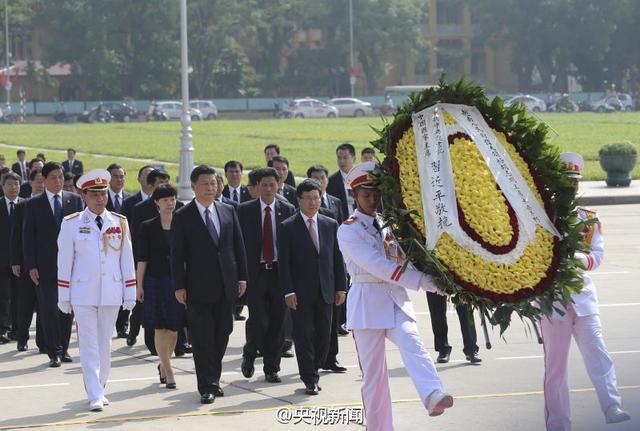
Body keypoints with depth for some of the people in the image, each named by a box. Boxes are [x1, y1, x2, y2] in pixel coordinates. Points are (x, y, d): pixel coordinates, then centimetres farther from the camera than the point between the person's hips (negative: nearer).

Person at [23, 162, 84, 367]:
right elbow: (28, 236, 1)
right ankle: (54, 352, 0)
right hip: (46, 265, -2)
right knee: (49, 309, -4)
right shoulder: (34, 204, 2)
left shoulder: (75, 200, 7)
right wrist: (31, 266, -6)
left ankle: (63, 348, 18)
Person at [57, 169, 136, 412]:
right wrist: (64, 297, -2)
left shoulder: (120, 223, 5)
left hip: (111, 294, 2)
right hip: (83, 294, -2)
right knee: (89, 346, -5)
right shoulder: (71, 224, -1)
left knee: (105, 344, 9)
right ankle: (95, 396, -6)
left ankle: (99, 389, 23)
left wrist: (130, 293, 5)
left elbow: (127, 259, 7)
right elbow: (64, 262, 0)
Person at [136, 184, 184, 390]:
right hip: (155, 281, -2)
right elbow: (142, 258, -1)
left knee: (173, 328, 7)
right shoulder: (148, 227, 0)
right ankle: (168, 372, -2)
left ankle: (163, 365, 27)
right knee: (160, 328, -4)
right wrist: (139, 286, -4)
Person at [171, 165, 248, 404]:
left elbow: (238, 246, 12)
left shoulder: (228, 211, 9)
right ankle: (208, 386, 1)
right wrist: (179, 286, -9)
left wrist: (242, 277, 6)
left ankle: (213, 378, 22)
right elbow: (177, 254, -4)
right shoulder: (182, 217, -3)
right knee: (203, 338, -3)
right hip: (198, 287, -4)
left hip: (226, 285, 4)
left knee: (222, 333, 8)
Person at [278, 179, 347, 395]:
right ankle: (310, 379, 6)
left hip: (325, 291, 3)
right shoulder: (288, 227, -3)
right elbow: (284, 263, -5)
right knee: (304, 335, -1)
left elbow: (337, 258, 11)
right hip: (301, 292, -3)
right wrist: (288, 291, -12)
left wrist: (341, 287, 6)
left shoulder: (330, 225, 9)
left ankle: (312, 371, 23)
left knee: (324, 335, 5)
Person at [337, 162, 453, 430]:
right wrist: (427, 282, -22)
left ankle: (433, 395, -47)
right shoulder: (348, 230, -5)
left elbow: (404, 259, 19)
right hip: (368, 302, -3)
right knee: (373, 371, 0)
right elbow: (378, 266, -16)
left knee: (413, 347, -24)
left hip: (396, 299, 4)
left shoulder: (389, 224, 16)